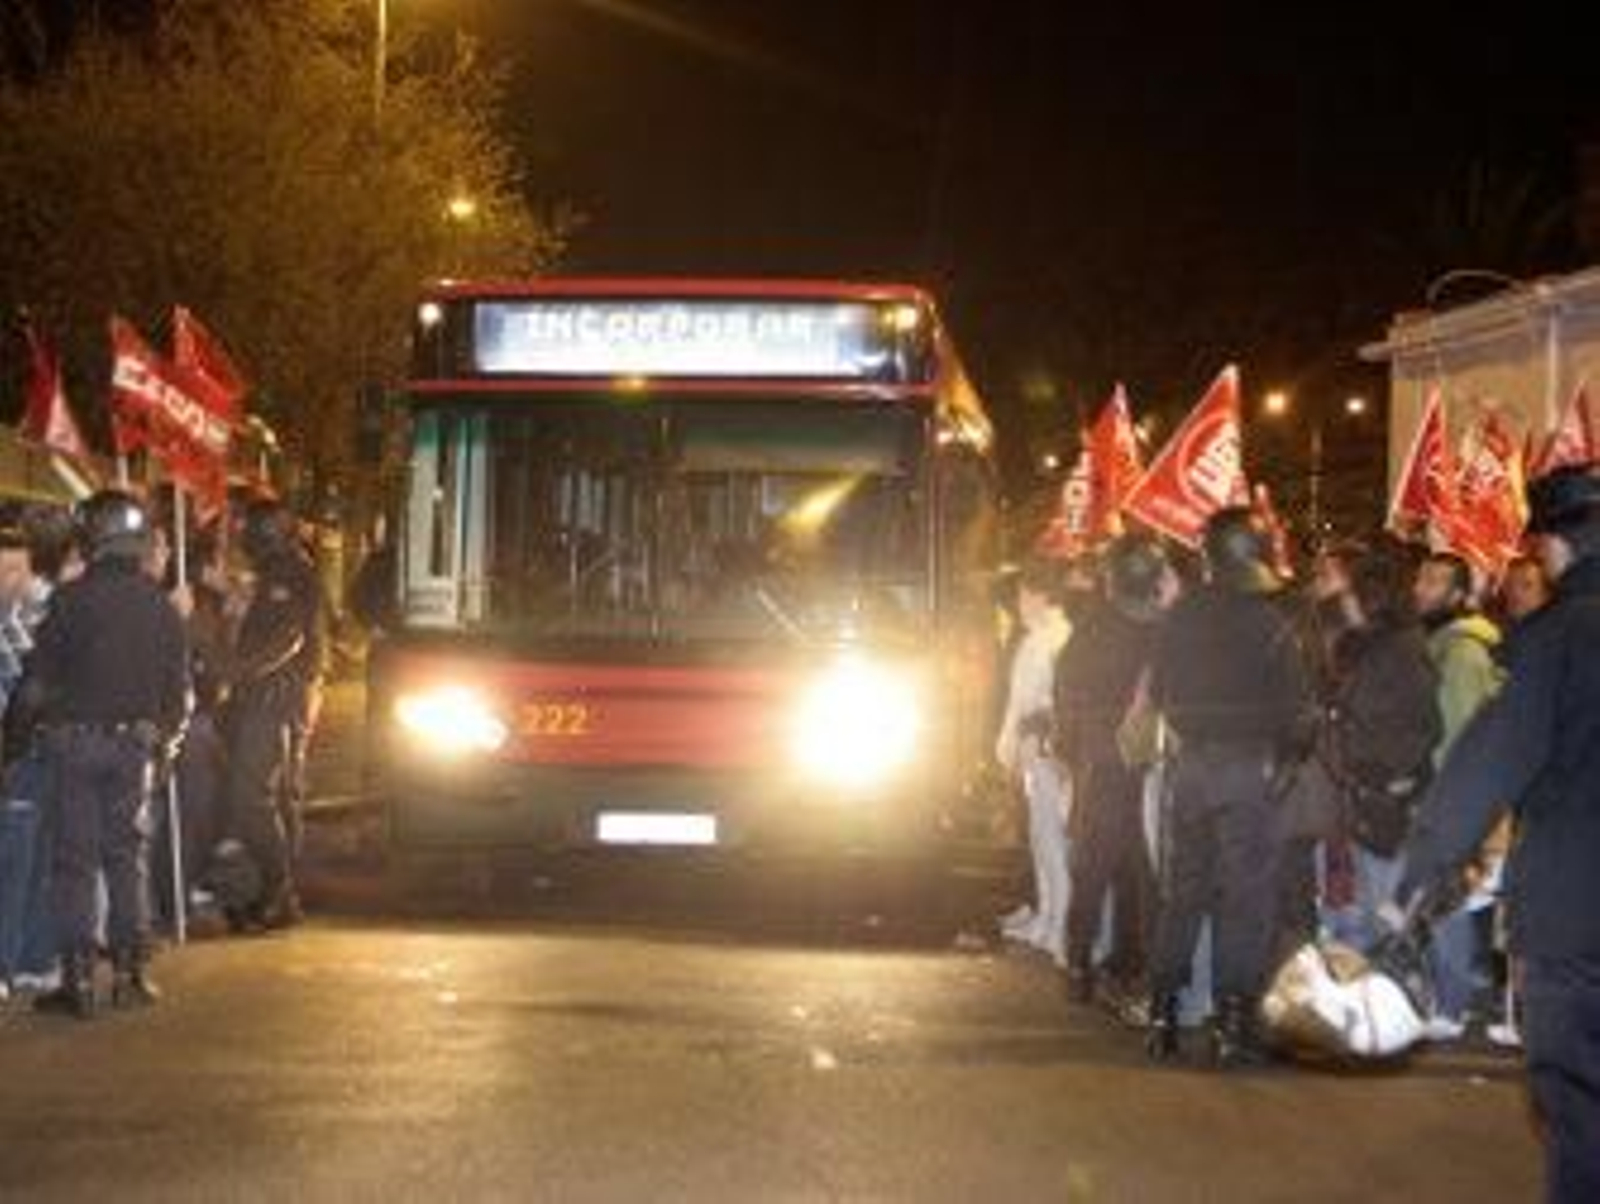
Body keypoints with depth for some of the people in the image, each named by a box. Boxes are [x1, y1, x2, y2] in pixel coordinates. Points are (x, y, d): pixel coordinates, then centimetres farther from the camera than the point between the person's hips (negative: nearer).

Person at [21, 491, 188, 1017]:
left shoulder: (71, 599, -9)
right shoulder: (160, 605, 1)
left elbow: (37, 684, -8)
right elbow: (180, 691, 5)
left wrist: (51, 714, 12)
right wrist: (164, 739, 19)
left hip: (76, 740, -3)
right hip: (134, 743, 3)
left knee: (74, 859, 3)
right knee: (129, 855, 12)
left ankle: (78, 979, 1)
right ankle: (131, 972, 12)